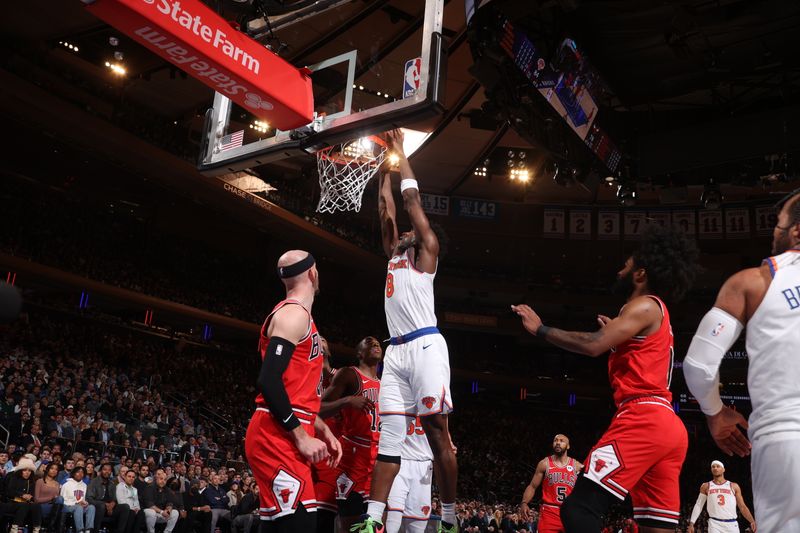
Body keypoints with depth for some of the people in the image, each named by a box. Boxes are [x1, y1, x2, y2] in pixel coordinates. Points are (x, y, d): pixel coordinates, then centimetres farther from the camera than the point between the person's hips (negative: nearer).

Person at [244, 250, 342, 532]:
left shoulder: (298, 315, 22)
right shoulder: (294, 314, -10)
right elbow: (269, 382, -21)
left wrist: (323, 430, 20)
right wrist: (302, 437, -18)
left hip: (287, 439, 10)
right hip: (277, 439, -10)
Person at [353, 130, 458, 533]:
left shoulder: (427, 251, 7)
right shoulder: (394, 255, 24)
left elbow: (412, 200, 5)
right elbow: (385, 208, 26)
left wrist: (401, 152, 13)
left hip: (425, 347, -7)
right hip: (395, 351, 7)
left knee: (437, 433, -4)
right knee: (389, 437, 2)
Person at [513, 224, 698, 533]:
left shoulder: (645, 306, -3)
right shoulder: (658, 313, 27)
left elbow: (593, 346, -17)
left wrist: (540, 329, -6)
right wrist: (616, 335, 42)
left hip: (644, 419, -10)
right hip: (669, 426, 10)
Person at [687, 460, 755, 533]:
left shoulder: (734, 486, 9)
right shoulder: (706, 486, 9)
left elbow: (742, 507, 8)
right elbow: (698, 505, 11)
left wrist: (752, 521, -7)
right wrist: (691, 524, 3)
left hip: (731, 524, 1)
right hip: (715, 523, -1)